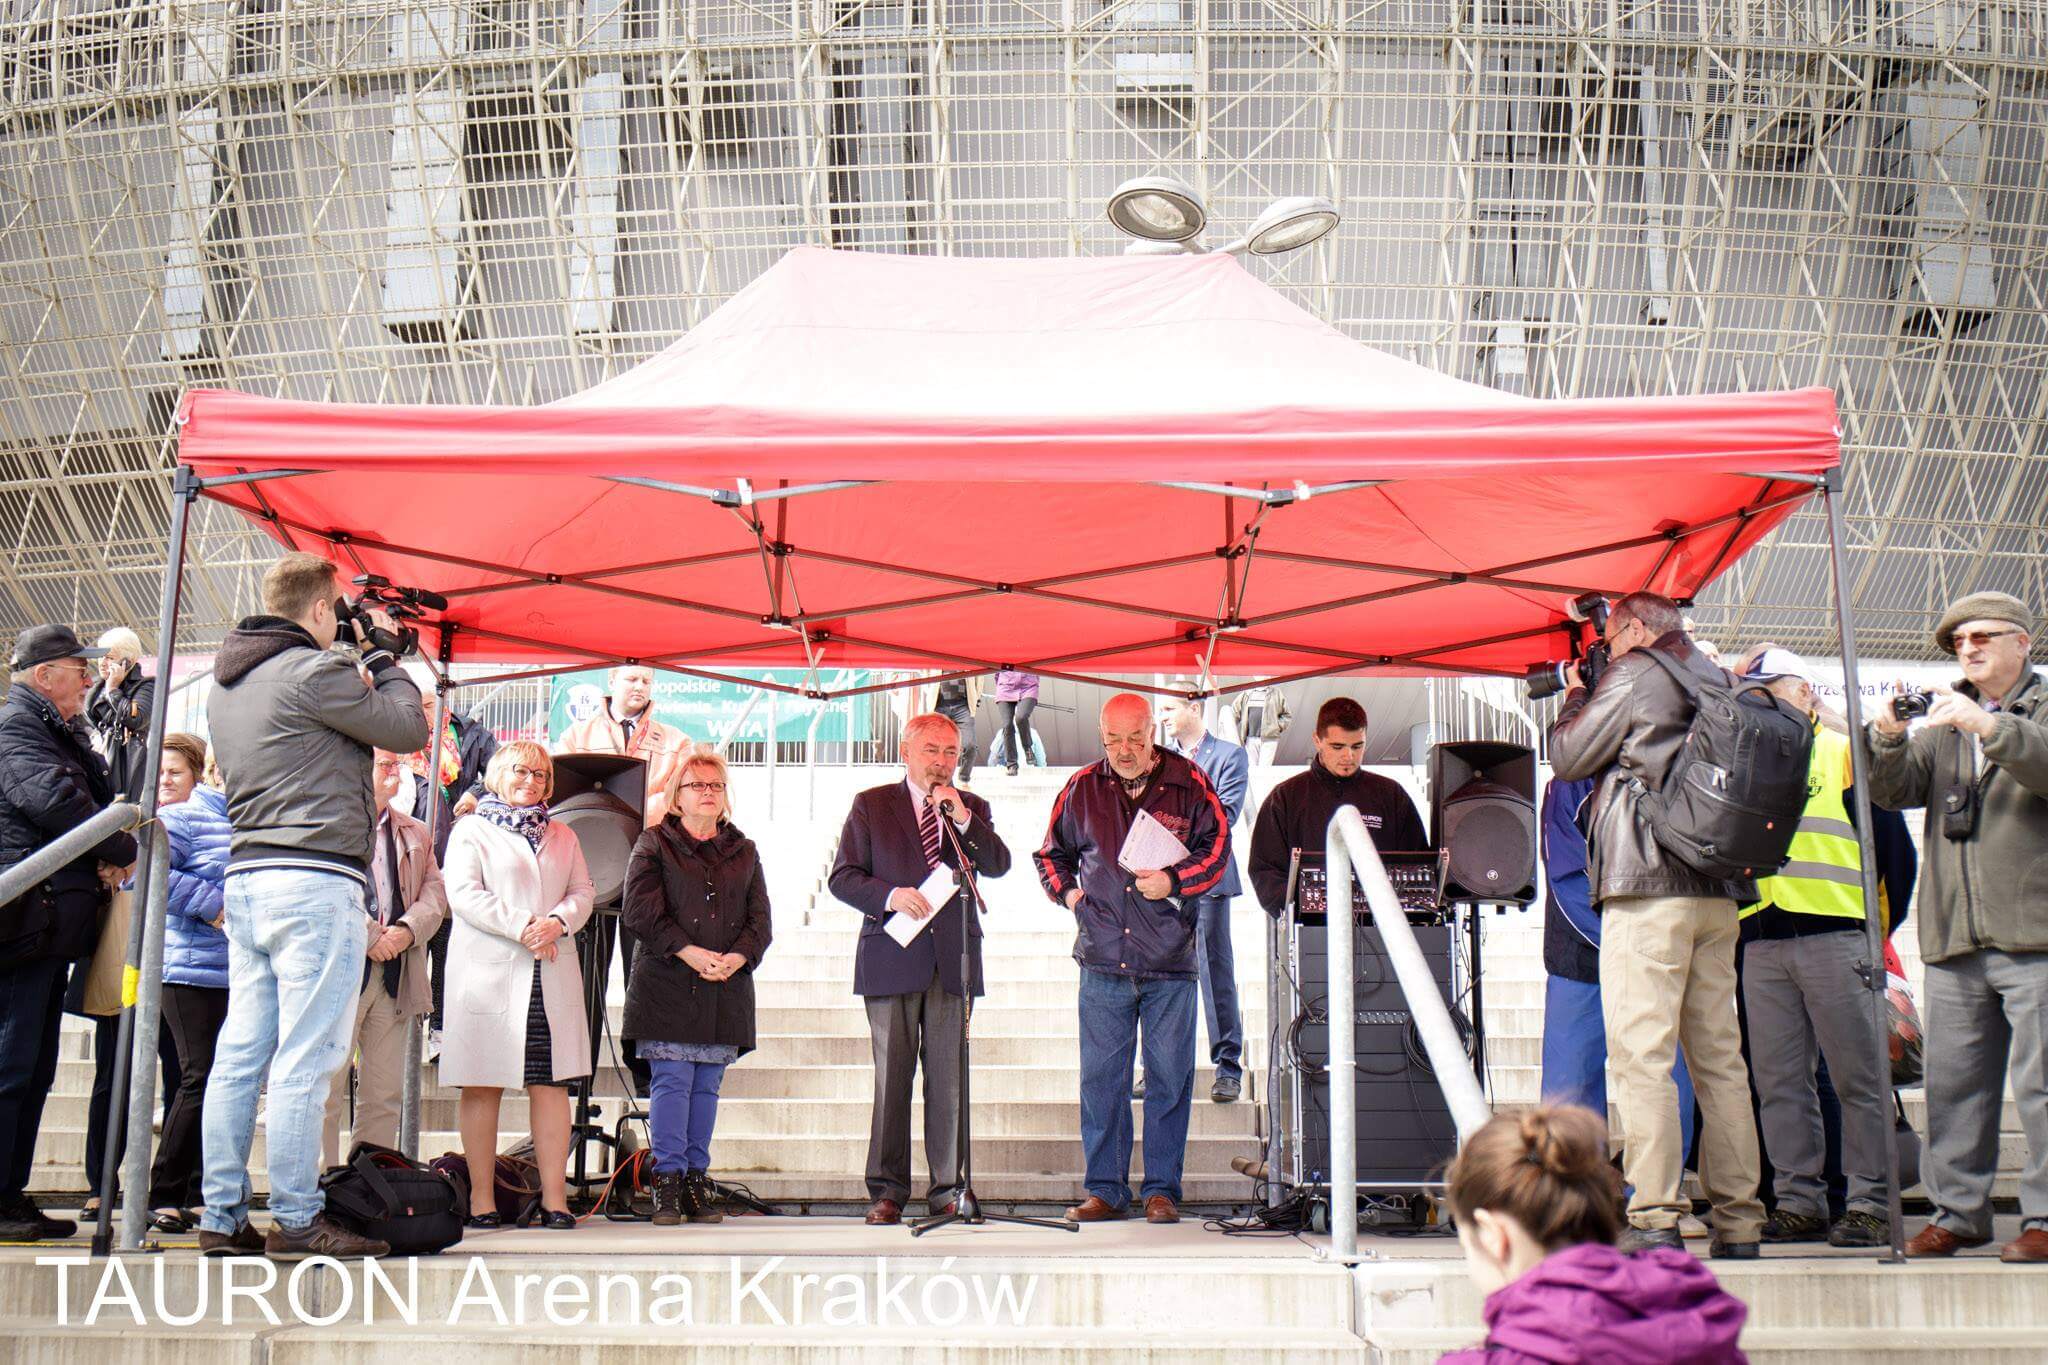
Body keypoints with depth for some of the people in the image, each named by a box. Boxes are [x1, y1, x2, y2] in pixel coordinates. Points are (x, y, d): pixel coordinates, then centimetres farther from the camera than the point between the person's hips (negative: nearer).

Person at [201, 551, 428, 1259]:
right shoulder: (314, 670, -9)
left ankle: (222, 1217, 11)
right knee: (304, 1059, -6)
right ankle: (297, 1221, -3)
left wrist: (364, 665, 26)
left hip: (246, 876, 9)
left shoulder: (227, 683, 18)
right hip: (315, 881, -9)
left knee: (239, 1055, 8)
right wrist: (382, 652, 10)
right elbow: (408, 728, -3)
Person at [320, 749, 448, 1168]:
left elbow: (434, 892, 13)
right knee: (326, 1092, -6)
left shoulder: (415, 833, 20)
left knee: (385, 1095, 6)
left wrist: (407, 930, -6)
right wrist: (369, 937, -13)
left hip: (395, 975, 6)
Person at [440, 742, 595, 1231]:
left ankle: (555, 1197, -1)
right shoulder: (471, 831, 8)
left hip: (552, 975, 4)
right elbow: (464, 893, -5)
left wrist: (556, 922, -9)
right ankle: (481, 1197, 2)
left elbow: (583, 891, 13)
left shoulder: (563, 836, 22)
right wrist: (522, 928, -15)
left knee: (551, 1084, -1)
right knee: (483, 1086, -3)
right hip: (487, 972, -4)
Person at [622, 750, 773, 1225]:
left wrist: (738, 957, -9)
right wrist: (688, 951, -16)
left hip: (726, 990, 4)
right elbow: (641, 911, -5)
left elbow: (759, 919, 10)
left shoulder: (744, 851, 17)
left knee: (707, 1086, 5)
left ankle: (696, 1180, 10)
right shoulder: (654, 844, 5)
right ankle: (667, 1182, -3)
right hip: (668, 986, -3)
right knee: (672, 1082, -7)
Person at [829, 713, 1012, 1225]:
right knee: (891, 1078, 1)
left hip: (953, 960, 2)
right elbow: (842, 876, 2)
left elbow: (998, 866, -2)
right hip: (892, 960, -2)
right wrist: (889, 895, -14)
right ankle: (887, 1192, 7)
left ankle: (946, 1188, 10)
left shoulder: (972, 808, 12)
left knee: (948, 1080, 3)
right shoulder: (870, 805, 7)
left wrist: (962, 818, -13)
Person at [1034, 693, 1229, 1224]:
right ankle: (1106, 1190, 13)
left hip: (1170, 961, -2)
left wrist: (1174, 881, -12)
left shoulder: (1188, 785, 1)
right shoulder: (1081, 790, 8)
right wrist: (1067, 891, 2)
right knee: (1100, 1079, 4)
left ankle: (1161, 1190, 12)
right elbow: (1052, 853, 19)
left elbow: (1216, 851, 3)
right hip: (1103, 960, 2)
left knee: (1169, 1079, 3)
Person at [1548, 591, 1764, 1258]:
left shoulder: (1634, 674, -1)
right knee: (1719, 1055, 8)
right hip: (1720, 889, 7)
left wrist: (1574, 698, 20)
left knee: (1642, 1053, -8)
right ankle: (1738, 1218, 8)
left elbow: (1568, 758, 3)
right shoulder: (1720, 683, 19)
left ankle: (1653, 1219, -13)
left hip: (1648, 885, -7)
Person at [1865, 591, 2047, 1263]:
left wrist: (1989, 727, -24)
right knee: (1953, 1083, 7)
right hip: (1955, 938, 5)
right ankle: (1958, 1212, 14)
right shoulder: (1944, 721, 21)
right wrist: (1887, 740, -10)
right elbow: (1895, 791, 8)